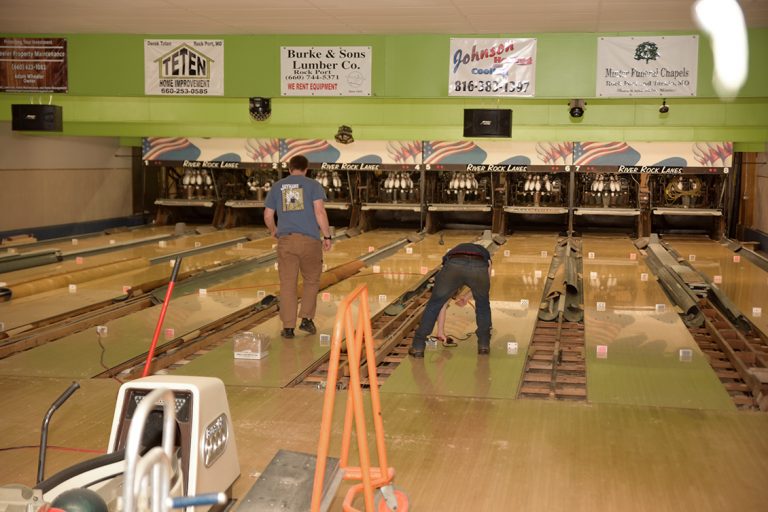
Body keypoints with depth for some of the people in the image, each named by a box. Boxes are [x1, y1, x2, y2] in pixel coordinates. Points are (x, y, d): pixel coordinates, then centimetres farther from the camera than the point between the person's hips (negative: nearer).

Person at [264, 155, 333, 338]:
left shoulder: (277, 187, 10)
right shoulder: (313, 185, 2)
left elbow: (268, 216, 11)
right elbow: (319, 211, -10)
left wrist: (274, 232, 29)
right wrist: (327, 236, -4)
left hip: (286, 241, 2)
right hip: (310, 240, -2)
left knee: (287, 284, 4)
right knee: (311, 281, 16)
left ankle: (288, 327, 4)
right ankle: (306, 319, 10)